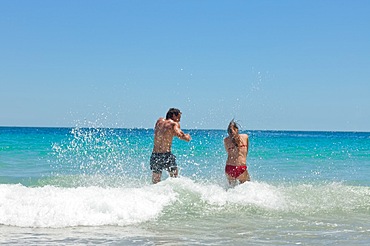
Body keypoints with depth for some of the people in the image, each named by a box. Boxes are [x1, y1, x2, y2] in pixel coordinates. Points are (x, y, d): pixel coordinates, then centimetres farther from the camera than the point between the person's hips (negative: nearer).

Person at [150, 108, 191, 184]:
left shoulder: (159, 121, 14)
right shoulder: (174, 124, -2)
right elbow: (178, 134, -20)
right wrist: (187, 137, 0)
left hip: (154, 155, 5)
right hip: (166, 155, -5)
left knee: (155, 183, 12)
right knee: (174, 176, 16)